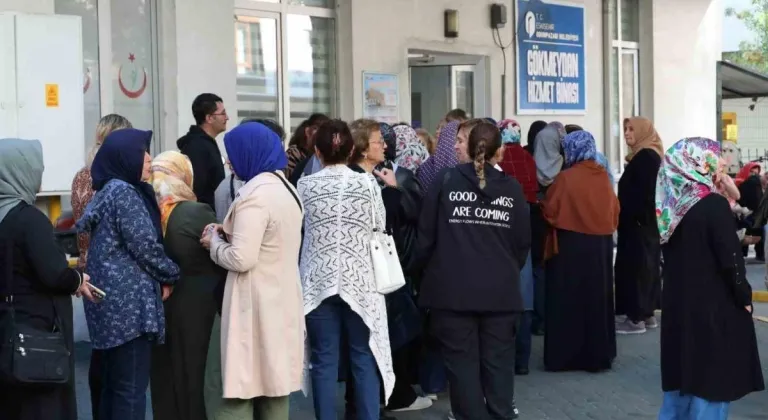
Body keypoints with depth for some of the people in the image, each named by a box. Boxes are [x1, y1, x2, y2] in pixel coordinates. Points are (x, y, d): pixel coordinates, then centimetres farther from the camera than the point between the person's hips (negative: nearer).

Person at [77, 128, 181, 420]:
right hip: (128, 301, -10)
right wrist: (170, 276, -1)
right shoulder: (124, 192, -12)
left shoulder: (108, 191, 17)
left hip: (111, 299, 10)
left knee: (113, 384, 14)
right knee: (132, 387, -6)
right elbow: (144, 244, -17)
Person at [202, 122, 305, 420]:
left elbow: (241, 259, -22)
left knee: (242, 387, -4)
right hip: (282, 301, 9)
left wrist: (215, 242, -4)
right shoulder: (286, 188, 12)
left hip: (256, 305, -9)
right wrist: (228, 233, 10)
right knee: (274, 382, 13)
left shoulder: (254, 194, -17)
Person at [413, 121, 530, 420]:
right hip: (500, 289, 2)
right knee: (498, 361, 10)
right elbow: (523, 242, 7)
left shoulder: (445, 181, -2)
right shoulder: (512, 188, 3)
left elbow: (426, 233, 0)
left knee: (462, 360, 5)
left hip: (453, 287, -2)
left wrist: (419, 268, 17)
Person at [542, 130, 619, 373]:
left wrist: (543, 204, 12)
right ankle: (598, 355, 20)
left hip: (570, 245, -5)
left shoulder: (565, 178, -14)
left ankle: (564, 356, 6)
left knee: (568, 300, 4)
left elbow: (550, 213, -8)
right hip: (600, 245, 5)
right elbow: (615, 211, 6)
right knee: (596, 298, 14)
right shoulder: (604, 177, 1)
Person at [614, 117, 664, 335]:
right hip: (641, 221, 10)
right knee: (645, 266, 12)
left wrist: (634, 218, -23)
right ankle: (646, 313, 18)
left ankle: (636, 318, -6)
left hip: (638, 222, -10)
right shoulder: (642, 156, 15)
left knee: (635, 266, -8)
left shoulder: (646, 156, -15)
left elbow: (643, 192, -22)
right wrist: (626, 216, 15)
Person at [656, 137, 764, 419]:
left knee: (682, 376, 16)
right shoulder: (713, 204, -17)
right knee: (711, 381, 1)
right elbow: (730, 259, -17)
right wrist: (744, 298, -4)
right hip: (715, 308, -7)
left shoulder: (673, 205, 3)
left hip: (679, 306, 7)